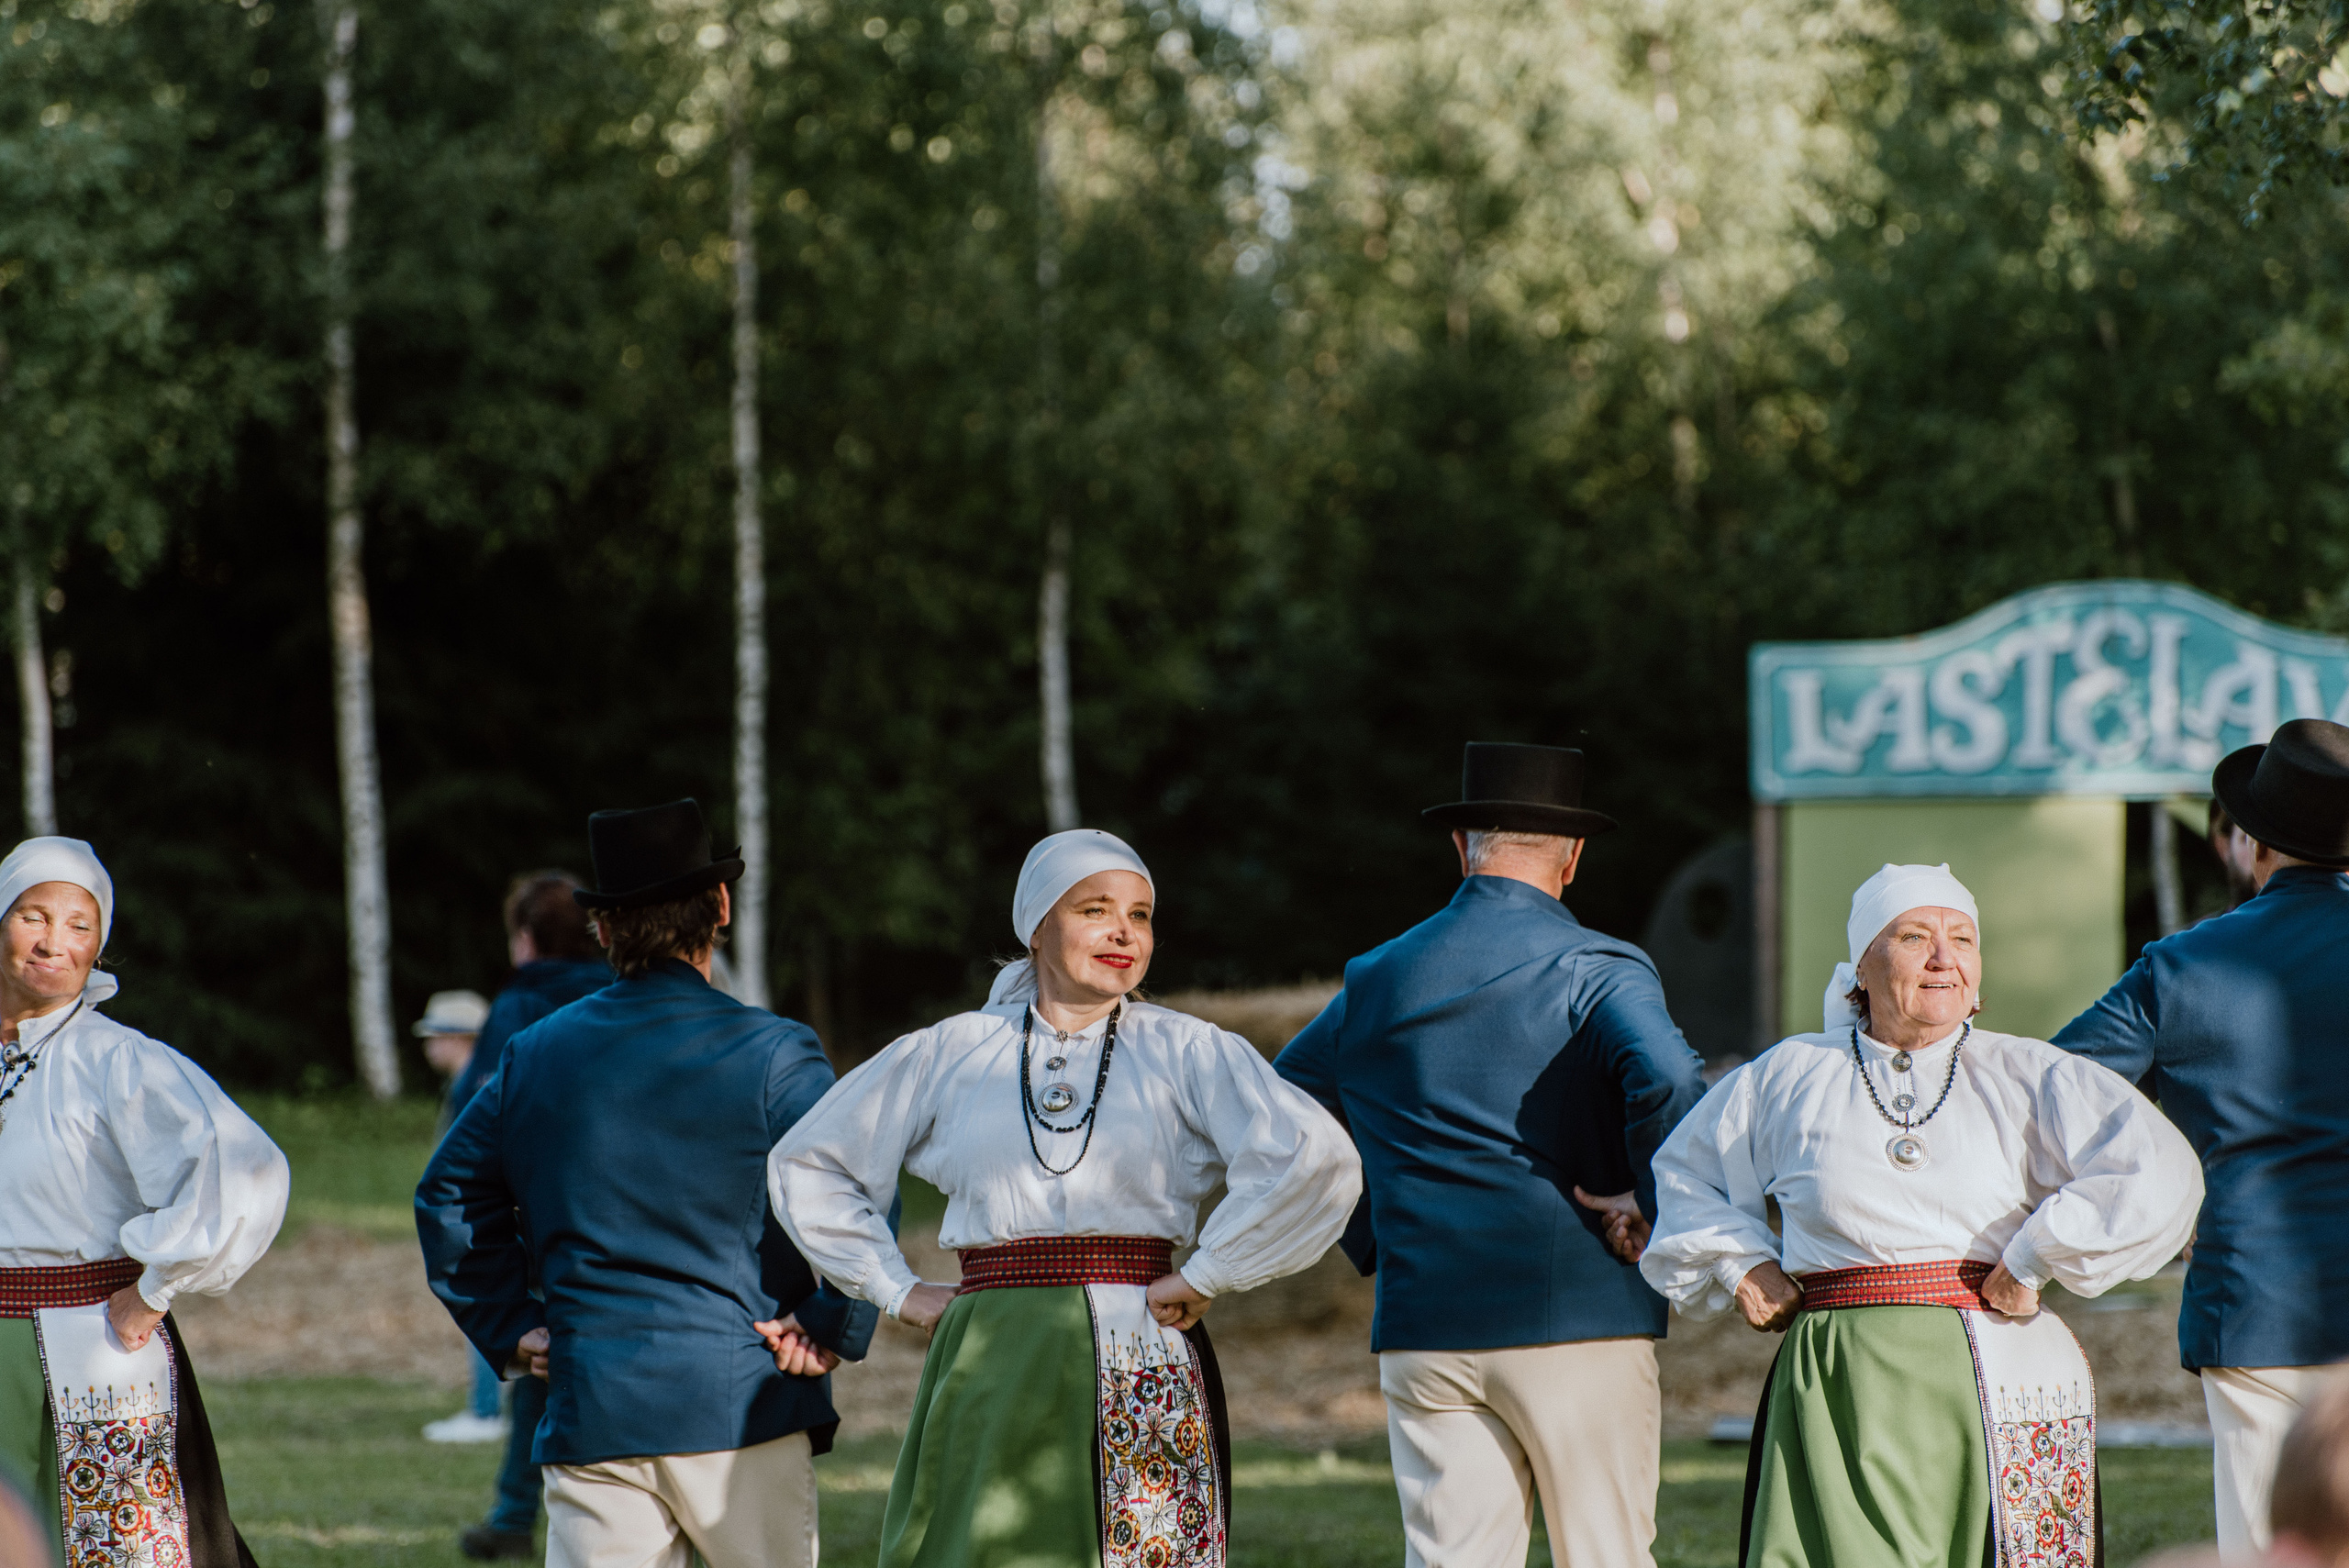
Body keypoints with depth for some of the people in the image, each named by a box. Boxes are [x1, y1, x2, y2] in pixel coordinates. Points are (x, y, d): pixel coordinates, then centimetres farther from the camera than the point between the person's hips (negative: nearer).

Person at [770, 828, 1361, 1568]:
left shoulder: (1186, 1052, 5)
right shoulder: (950, 1054, 10)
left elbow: (1316, 1161, -8)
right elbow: (807, 1164, 21)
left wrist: (1202, 1278, -8)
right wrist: (897, 1290, 12)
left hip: (1142, 1378, -1)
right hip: (992, 1386, 1)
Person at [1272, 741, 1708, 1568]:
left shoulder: (1378, 980, 11)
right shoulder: (1595, 971, -5)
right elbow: (1667, 1082, -24)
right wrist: (1655, 1205, -9)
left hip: (1424, 1331, 4)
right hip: (1580, 1320, -4)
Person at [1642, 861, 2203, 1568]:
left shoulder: (2029, 1078, 5)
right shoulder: (1788, 1076, 12)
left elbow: (2161, 1173, -8)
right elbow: (1686, 1171, 28)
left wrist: (2033, 1262, -9)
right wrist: (1740, 1263, 12)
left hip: (1995, 1387, -1)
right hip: (1834, 1396, 1)